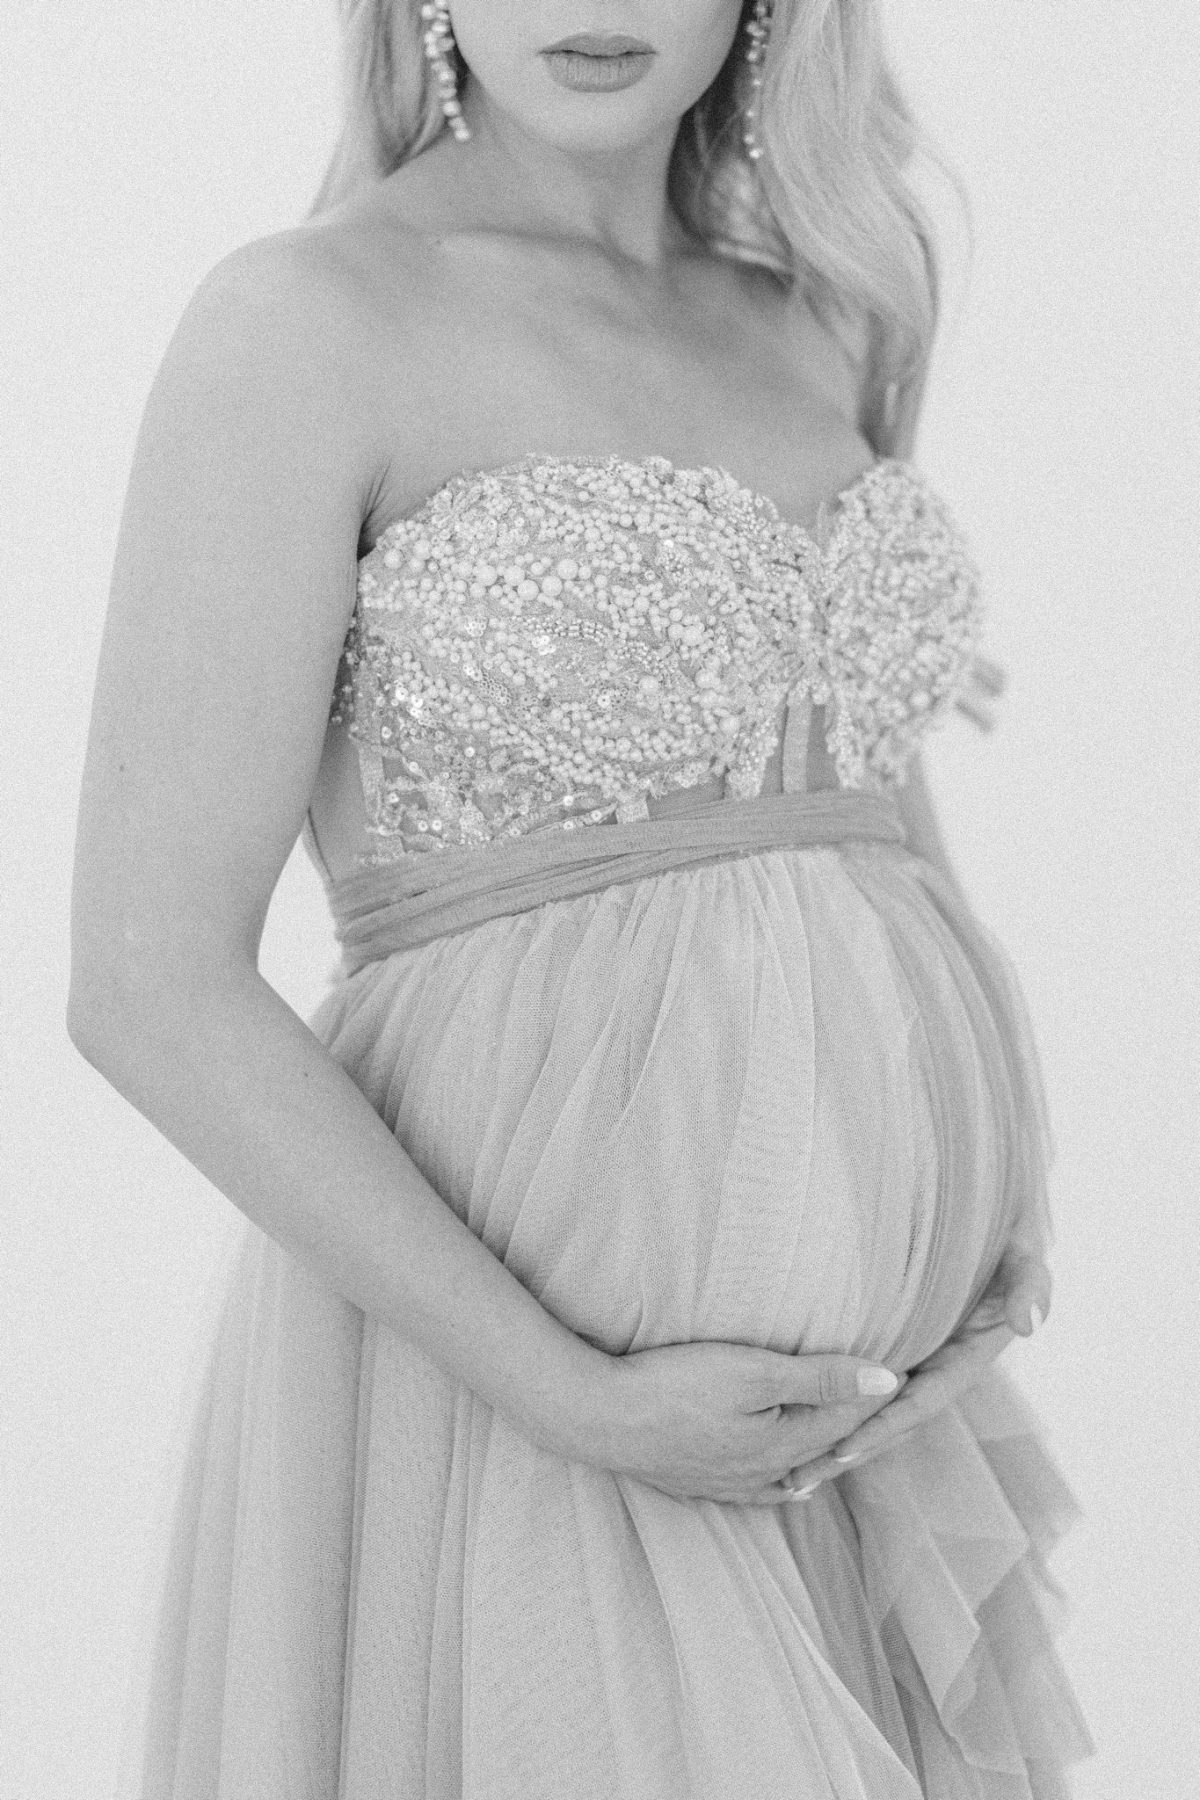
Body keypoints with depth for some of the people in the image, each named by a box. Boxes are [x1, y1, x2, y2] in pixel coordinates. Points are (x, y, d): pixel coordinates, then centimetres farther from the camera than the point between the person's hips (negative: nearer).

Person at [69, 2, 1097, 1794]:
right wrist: (580, 1407, -15)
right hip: (491, 1376, -6)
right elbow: (152, 989, -13)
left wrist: (1002, 1210, 1)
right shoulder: (303, 321, -9)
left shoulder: (803, 334, 10)